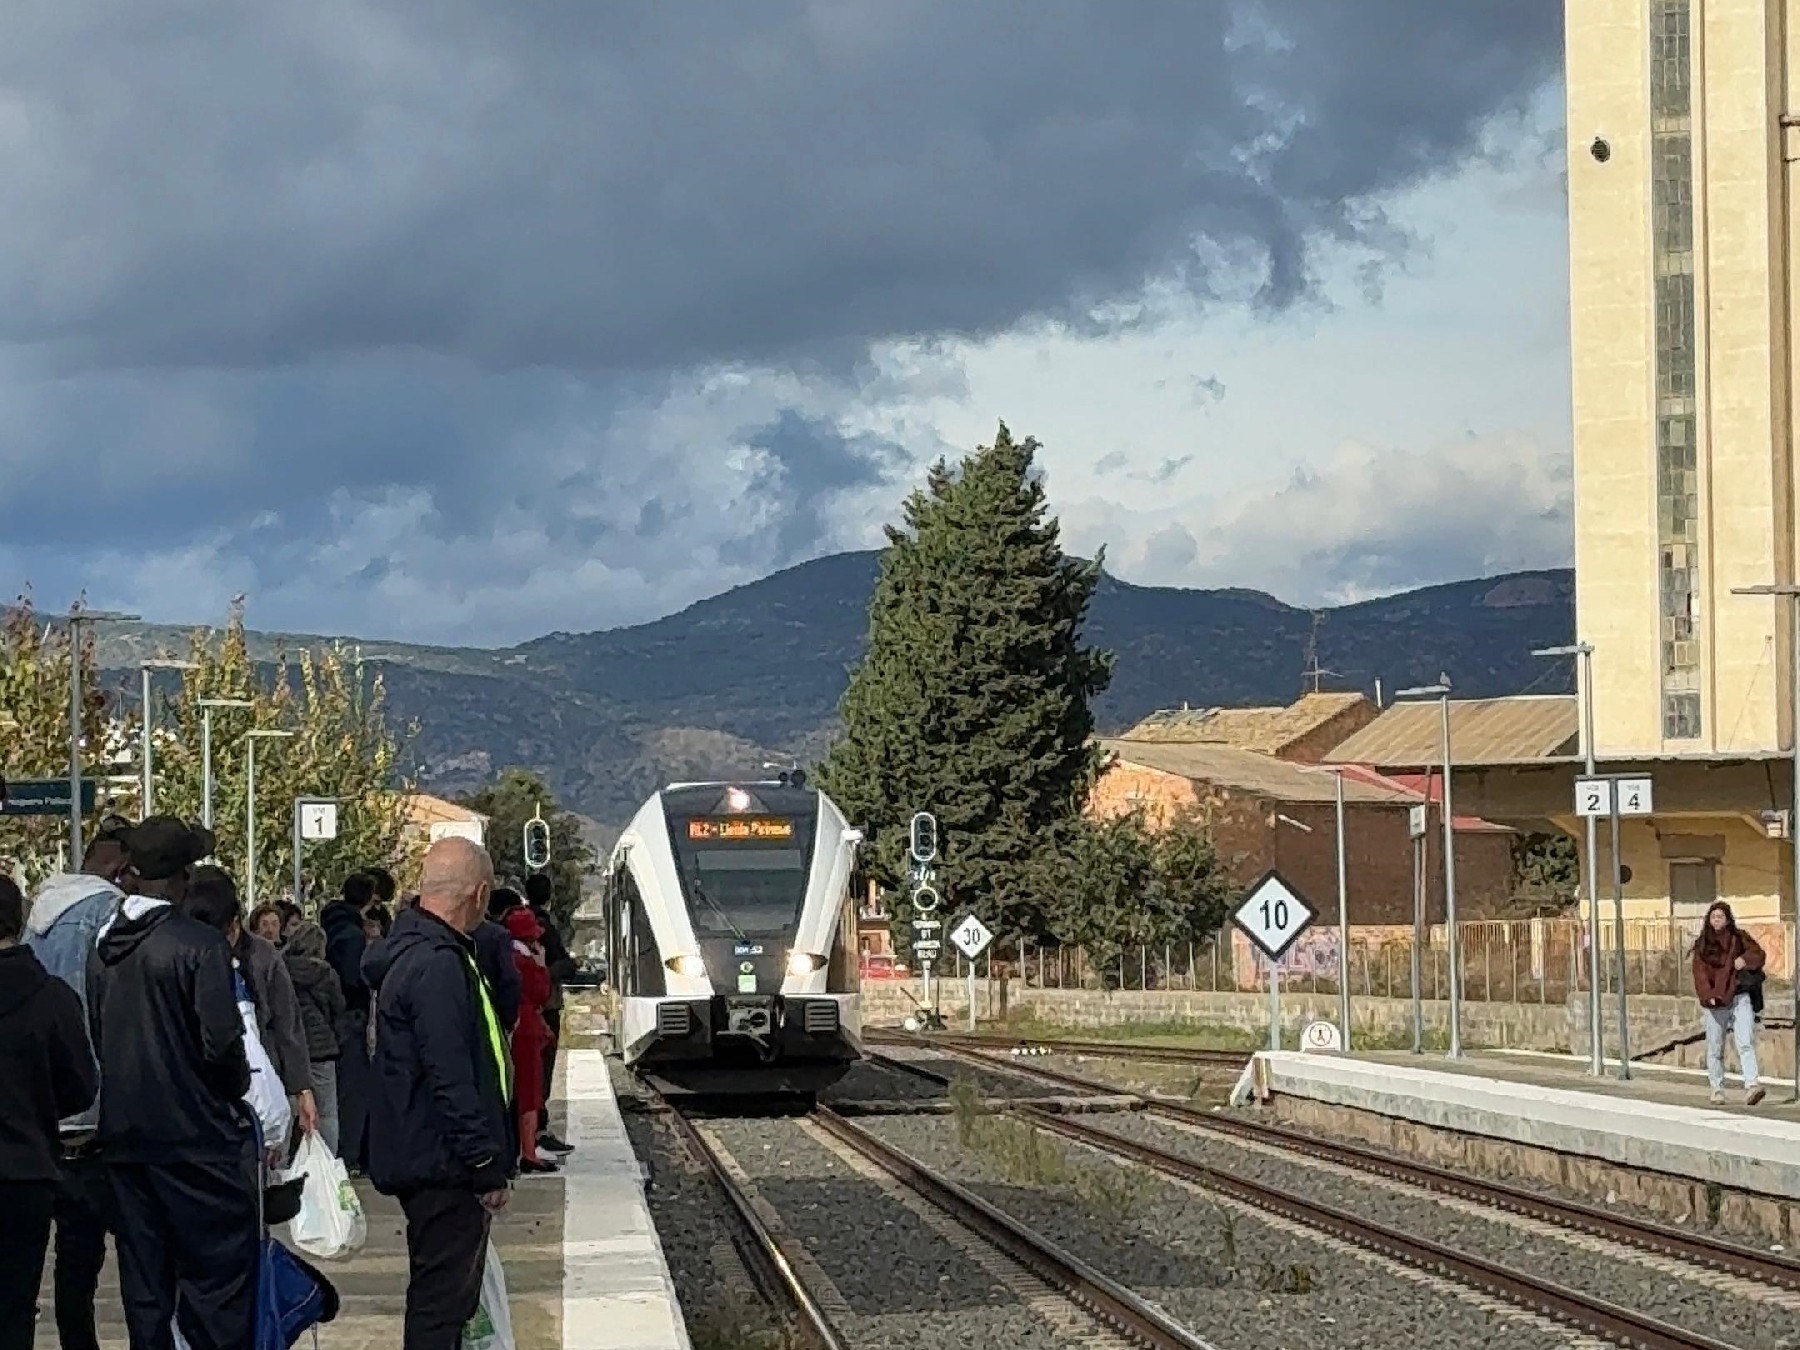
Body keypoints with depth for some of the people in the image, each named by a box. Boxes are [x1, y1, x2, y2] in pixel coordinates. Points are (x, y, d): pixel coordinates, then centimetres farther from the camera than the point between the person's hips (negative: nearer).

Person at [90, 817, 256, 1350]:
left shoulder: (101, 948, 4)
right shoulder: (200, 945, -14)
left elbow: (91, 1040, 8)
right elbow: (221, 1043, -18)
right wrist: (236, 1087, 1)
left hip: (124, 1139, 6)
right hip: (196, 1136, -6)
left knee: (144, 1281, 11)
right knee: (219, 1271, -1)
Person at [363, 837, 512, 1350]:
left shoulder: (415, 951, 14)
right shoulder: (439, 966, -20)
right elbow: (452, 1079, -24)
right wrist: (487, 1167, -19)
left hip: (426, 1159, 11)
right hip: (441, 1164, -11)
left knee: (448, 1289, 17)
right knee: (443, 1294, -8)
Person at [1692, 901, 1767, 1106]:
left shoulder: (1739, 937, 8)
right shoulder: (1702, 944, 6)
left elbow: (1758, 954, 6)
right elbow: (1700, 971, -1)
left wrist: (1745, 959, -16)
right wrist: (1708, 995, -15)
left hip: (1739, 997, -1)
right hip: (1715, 1002, 1)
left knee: (1746, 1043, -14)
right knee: (1715, 1048, 5)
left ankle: (1751, 1085, -24)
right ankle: (1717, 1089, 16)